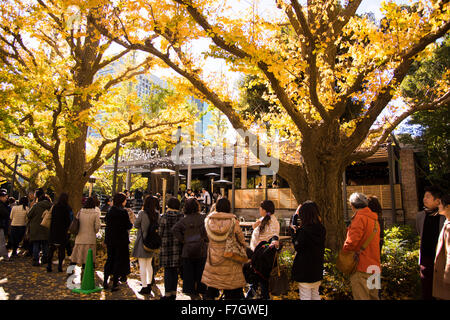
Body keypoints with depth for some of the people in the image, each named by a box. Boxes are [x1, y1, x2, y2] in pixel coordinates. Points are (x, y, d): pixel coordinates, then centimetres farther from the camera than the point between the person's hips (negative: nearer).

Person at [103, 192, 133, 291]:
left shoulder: (110, 211, 2)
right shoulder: (123, 212, -15)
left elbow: (107, 222, 7)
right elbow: (128, 226, -13)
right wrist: (131, 223, 8)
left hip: (110, 240, 6)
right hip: (121, 240, -5)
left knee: (109, 259, 18)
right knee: (119, 260, 4)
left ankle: (105, 281, 25)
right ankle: (114, 284, 8)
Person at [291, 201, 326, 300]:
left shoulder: (304, 230, -22)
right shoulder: (321, 229, 0)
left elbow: (297, 246, -13)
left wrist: (296, 231, -6)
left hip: (304, 269, -7)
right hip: (317, 269, 7)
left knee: (305, 296, 4)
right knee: (315, 294, 21)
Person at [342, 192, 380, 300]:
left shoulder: (360, 218, -14)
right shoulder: (374, 219, 13)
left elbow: (352, 241, -22)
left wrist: (343, 251, -7)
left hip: (362, 267, -9)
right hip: (374, 267, 9)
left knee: (361, 296, -3)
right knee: (373, 296, 18)